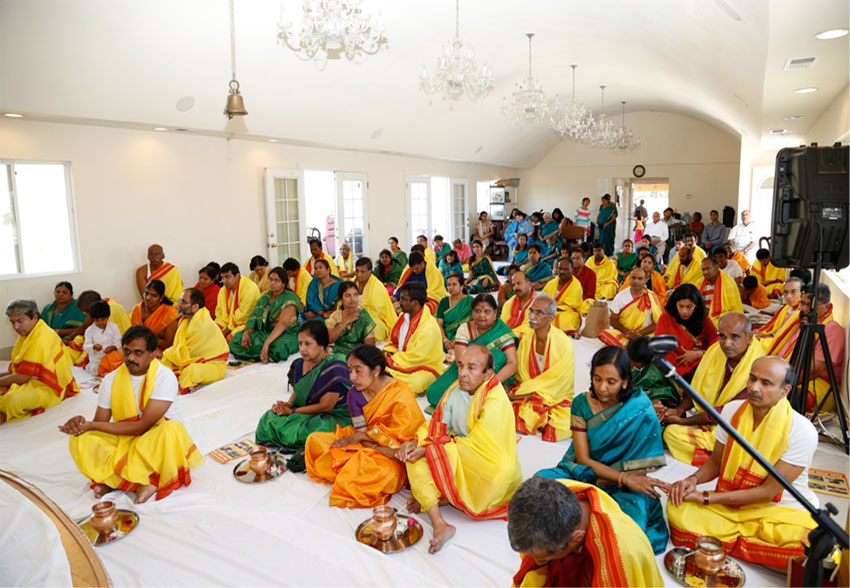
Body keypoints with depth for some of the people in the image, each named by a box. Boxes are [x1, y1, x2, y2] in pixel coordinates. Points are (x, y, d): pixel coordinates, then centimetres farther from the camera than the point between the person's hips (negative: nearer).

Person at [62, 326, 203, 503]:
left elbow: (142, 426, -20)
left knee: (172, 429, -36)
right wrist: (79, 423, -23)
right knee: (80, 440, -20)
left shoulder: (164, 378, -16)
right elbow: (100, 423, 1)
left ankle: (114, 480, -21)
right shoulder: (111, 380, -1)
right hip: (124, 441, 4)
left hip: (155, 441, -4)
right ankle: (147, 481, -23)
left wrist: (92, 425, -19)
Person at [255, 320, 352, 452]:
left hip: (335, 417, -8)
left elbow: (325, 406, -20)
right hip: (307, 411, 8)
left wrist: (292, 412, -14)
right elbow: (297, 392, 13)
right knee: (269, 419, -7)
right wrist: (288, 404, -11)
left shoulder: (335, 368, -22)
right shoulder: (300, 364, 4)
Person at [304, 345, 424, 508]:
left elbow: (397, 438, -15)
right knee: (315, 440, -6)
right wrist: (381, 449, -26)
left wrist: (358, 436, -12)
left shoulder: (400, 394, -18)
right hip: (366, 447, 6)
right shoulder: (355, 393, -2)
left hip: (395, 457, -6)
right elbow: (361, 432, -6)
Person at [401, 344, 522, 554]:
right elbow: (437, 426, 4)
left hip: (488, 470, -7)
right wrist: (415, 442, -17)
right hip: (456, 465, 8)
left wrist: (428, 450, -21)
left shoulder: (496, 400, -20)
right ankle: (440, 525, -20)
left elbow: (474, 445, -22)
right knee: (414, 459, -13)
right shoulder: (455, 391, 1)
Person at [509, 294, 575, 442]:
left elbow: (555, 381, -15)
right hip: (530, 396, 4)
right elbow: (521, 375, 8)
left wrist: (517, 393, -16)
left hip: (557, 399, -4)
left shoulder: (564, 345, -16)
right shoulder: (525, 340, 0)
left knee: (560, 428, -31)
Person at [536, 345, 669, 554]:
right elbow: (583, 459, -6)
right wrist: (624, 478, -20)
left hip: (621, 489, -2)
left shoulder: (640, 409, -9)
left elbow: (639, 470, -10)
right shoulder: (581, 404, -2)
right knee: (541, 480, -28)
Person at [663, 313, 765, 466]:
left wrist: (683, 421, -18)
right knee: (671, 432, -10)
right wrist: (679, 410, -9)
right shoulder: (715, 351, -4)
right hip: (709, 419, 7)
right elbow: (696, 388, 9)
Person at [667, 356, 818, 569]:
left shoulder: (802, 432, -17)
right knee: (678, 507, -21)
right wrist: (693, 479, -16)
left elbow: (767, 491, -17)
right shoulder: (732, 410, -3)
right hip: (731, 504, 5)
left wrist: (706, 497, -20)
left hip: (782, 511, -5)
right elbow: (715, 462, 8)